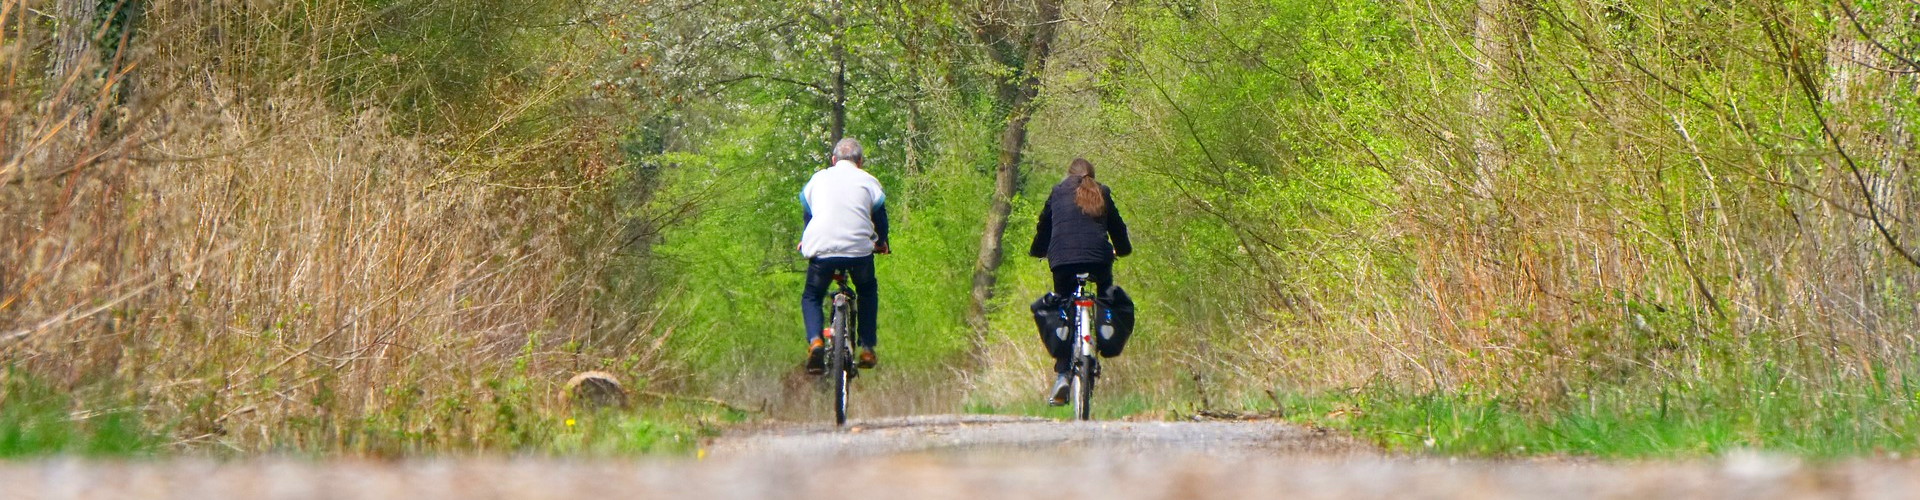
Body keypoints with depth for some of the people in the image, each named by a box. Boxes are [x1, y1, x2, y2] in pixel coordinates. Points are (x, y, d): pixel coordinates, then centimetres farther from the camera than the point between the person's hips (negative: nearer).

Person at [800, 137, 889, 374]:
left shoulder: (818, 179, 18)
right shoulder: (867, 181, 13)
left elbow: (806, 213, 31)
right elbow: (880, 215, 20)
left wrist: (805, 240, 50)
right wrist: (881, 242, 40)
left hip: (821, 248, 0)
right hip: (859, 250, 0)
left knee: (811, 297, 19)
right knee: (868, 291, 27)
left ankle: (815, 341, -10)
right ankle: (867, 349, 18)